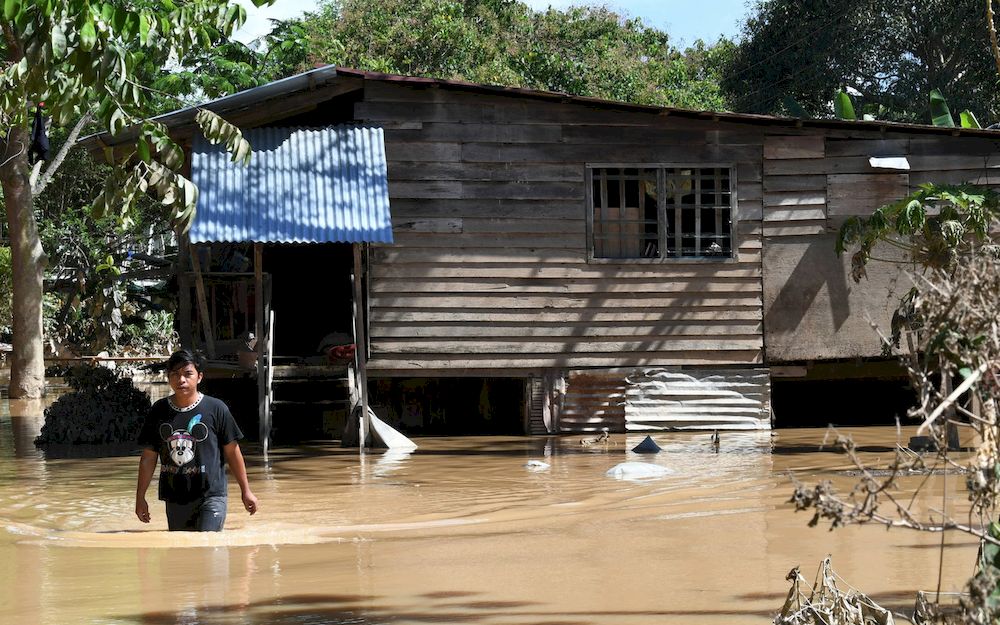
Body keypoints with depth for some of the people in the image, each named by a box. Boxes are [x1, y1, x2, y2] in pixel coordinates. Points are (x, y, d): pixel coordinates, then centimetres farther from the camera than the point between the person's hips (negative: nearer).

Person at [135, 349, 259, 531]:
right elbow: (148, 457, 9)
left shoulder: (216, 409, -5)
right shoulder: (159, 411, 2)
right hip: (175, 500, 4)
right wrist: (140, 497, 9)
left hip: (210, 495, -4)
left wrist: (246, 491, 6)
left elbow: (232, 452, 3)